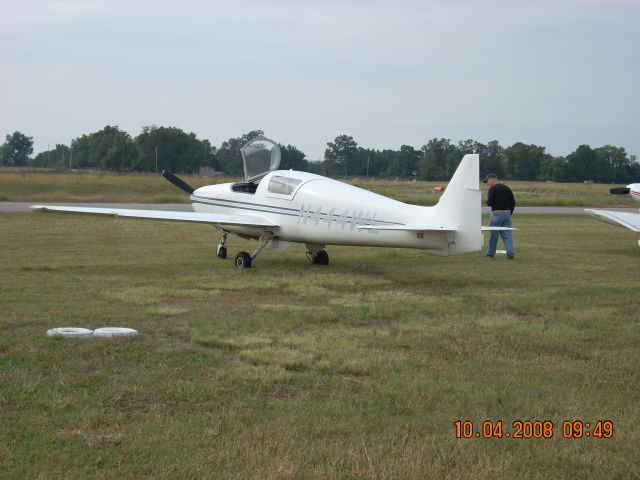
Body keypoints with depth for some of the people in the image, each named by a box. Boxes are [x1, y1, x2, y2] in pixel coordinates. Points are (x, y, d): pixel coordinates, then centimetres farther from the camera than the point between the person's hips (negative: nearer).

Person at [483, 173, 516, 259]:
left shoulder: (492, 189, -8)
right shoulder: (506, 188, 12)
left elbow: (489, 203, -14)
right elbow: (513, 202, 11)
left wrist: (487, 201, 8)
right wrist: (510, 213, 16)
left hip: (497, 213, -6)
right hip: (507, 213, 6)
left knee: (494, 234, 4)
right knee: (507, 234, 4)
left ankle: (490, 253, 12)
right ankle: (510, 253, -6)